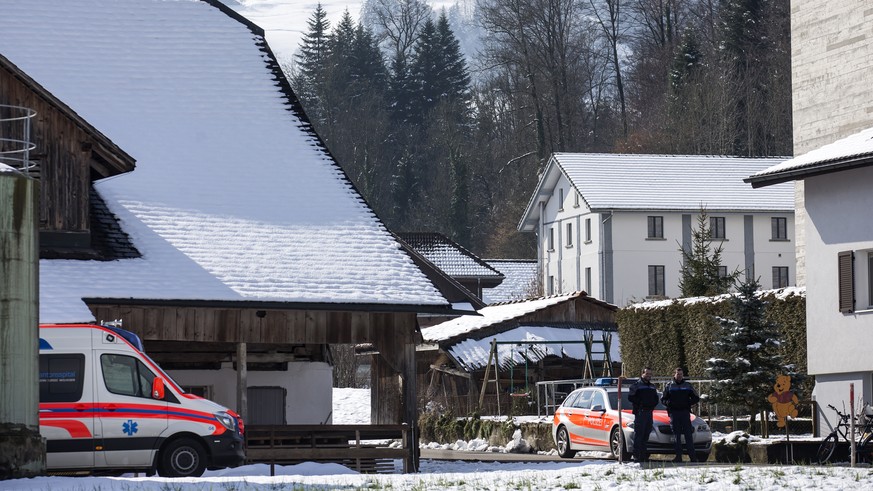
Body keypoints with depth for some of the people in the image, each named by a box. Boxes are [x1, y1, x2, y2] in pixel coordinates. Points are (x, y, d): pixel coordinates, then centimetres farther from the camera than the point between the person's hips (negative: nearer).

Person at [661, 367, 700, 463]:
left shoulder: (687, 386, 11)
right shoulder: (669, 386, 11)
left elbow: (696, 398, 14)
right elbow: (663, 399, 13)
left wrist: (689, 403, -5)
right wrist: (668, 403, -9)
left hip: (685, 412, 0)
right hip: (674, 413, 0)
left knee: (688, 435, -6)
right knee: (676, 435, -1)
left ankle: (692, 456, -8)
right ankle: (678, 456, 0)